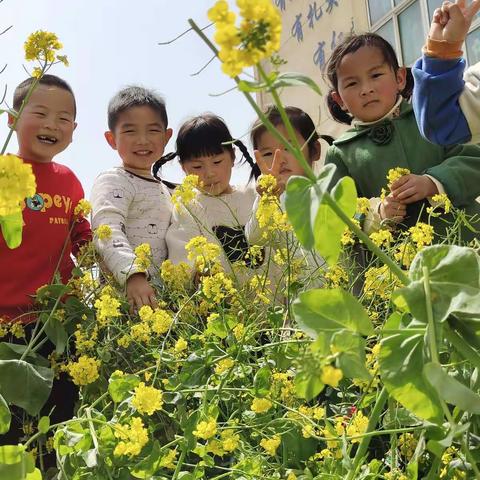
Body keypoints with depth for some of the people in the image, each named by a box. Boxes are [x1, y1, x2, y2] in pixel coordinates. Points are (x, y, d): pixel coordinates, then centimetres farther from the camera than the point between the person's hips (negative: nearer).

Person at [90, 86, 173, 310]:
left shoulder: (163, 190, 20)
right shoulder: (112, 182, -4)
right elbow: (108, 233, -20)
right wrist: (133, 275, -34)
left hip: (159, 297, 6)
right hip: (122, 295, -6)